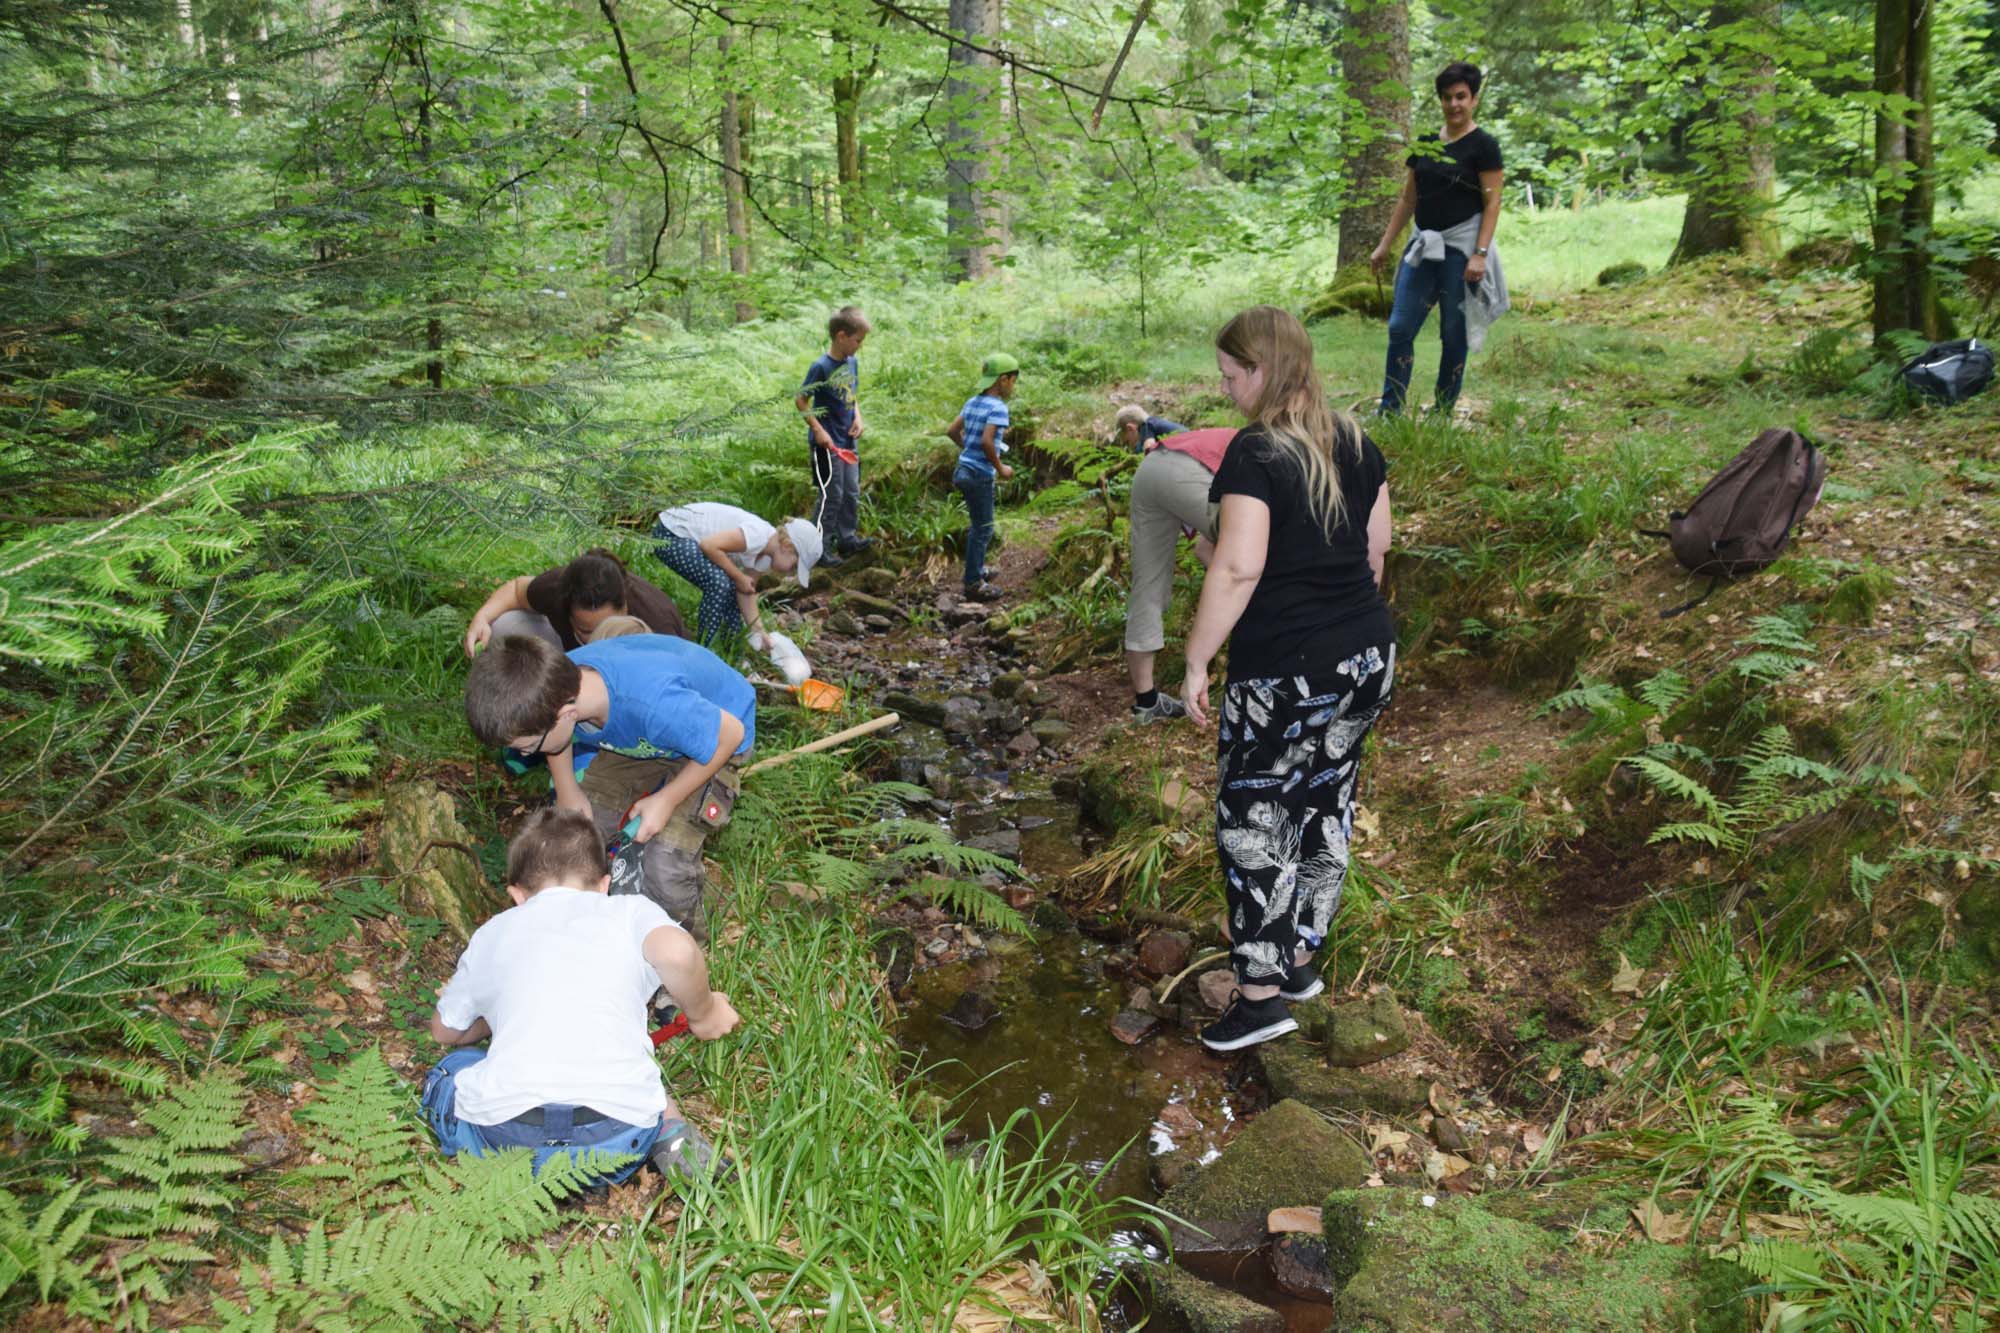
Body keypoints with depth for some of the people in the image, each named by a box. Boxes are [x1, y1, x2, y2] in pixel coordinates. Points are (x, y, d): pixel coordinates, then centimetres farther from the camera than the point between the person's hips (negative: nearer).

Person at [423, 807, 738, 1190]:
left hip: (505, 1131, 0)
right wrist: (702, 1015, 11)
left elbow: (446, 1030, 36)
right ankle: (669, 1131, 5)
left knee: (452, 1069, 31)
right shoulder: (633, 911, 16)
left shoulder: (493, 933, 23)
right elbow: (677, 953, -8)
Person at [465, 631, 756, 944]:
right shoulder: (558, 682, -26)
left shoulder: (653, 703, -46)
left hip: (710, 738, -6)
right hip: (633, 739, 6)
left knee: (665, 866, -18)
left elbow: (731, 733, -27)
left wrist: (667, 800, -21)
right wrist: (568, 790, -8)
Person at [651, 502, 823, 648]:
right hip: (670, 535, -10)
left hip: (688, 537, 10)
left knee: (731, 588, 7)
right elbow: (709, 545, -30)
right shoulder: (758, 535, -26)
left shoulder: (765, 555, 4)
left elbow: (746, 592, 8)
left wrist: (758, 631, -1)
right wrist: (739, 577, -20)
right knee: (720, 583, -21)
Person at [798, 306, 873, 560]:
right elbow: (800, 401, -13)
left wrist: (858, 418, 1)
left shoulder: (853, 362, 5)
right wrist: (818, 430, -18)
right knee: (832, 495, -3)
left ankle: (847, 538, 28)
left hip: (847, 441, 8)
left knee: (852, 493, 15)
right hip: (826, 443, -8)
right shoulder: (821, 367, -18)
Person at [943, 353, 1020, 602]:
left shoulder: (972, 402, 8)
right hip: (981, 474, -9)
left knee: (979, 524, 24)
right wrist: (1000, 468, -14)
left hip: (964, 469, 9)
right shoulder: (998, 408, -17)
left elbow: (952, 431, 12)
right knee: (983, 529, 3)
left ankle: (977, 569, 37)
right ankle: (974, 584, 9)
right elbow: (986, 441, -27)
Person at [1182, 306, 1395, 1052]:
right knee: (1325, 808, 17)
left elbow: (1237, 567, -23)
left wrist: (1196, 661, -17)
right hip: (1367, 659, 8)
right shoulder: (1355, 444, 8)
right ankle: (1300, 958, 31)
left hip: (1285, 675, -8)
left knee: (1253, 822, 3)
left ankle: (1263, 993, 8)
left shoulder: (1256, 453, -15)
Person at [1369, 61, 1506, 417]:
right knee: (1400, 328, -2)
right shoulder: (1426, 144, 11)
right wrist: (1385, 245, 13)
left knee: (1454, 335, 2)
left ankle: (1443, 415, 12)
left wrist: (1480, 254, -18)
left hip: (1460, 248, -5)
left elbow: (1492, 204, -9)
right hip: (1423, 245, 5)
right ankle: (1389, 412, 3)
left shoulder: (1483, 146, -5)